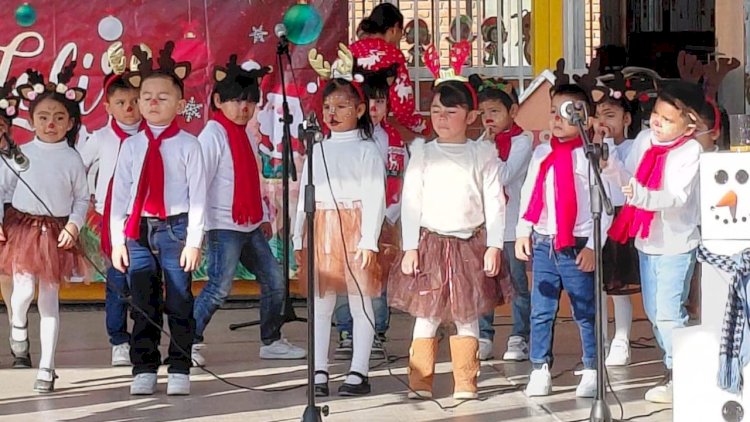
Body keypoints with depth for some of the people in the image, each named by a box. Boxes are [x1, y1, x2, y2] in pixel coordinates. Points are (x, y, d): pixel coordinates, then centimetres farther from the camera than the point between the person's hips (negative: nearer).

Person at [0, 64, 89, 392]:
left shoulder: (72, 159, 0)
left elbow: (82, 198, 5)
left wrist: (74, 225, -10)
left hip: (57, 233, 1)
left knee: (49, 298, 3)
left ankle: (46, 368, 8)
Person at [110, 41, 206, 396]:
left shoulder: (187, 145, -3)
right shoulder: (131, 146, 6)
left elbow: (198, 194, -4)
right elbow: (119, 193, 7)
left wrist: (194, 241, -8)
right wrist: (118, 240, 3)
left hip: (175, 227, -3)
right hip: (137, 230, 3)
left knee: (178, 302, 4)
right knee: (142, 303, 7)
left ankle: (179, 370, 11)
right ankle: (143, 370, 14)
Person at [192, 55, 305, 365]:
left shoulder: (244, 134, 14)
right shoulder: (213, 135, -12)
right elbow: (199, 182, -17)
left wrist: (263, 217, 20)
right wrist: (201, 225, -20)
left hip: (250, 226, 9)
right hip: (224, 226, -9)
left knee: (274, 281, 10)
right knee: (220, 287, -11)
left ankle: (271, 341, 21)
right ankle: (188, 342, 0)